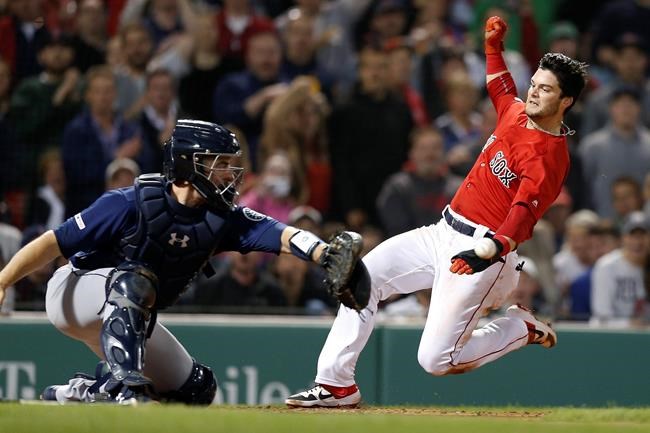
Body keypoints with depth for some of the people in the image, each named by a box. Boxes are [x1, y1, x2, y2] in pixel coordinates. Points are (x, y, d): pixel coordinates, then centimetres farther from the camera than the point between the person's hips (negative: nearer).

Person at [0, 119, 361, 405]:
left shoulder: (221, 219, -10)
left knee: (196, 389, 7)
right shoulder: (132, 204, -26)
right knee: (133, 281, -37)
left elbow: (279, 235, -26)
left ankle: (79, 392, 13)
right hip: (71, 293, -7)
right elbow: (53, 243, -25)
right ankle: (122, 384, -40)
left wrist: (324, 254, -46)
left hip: (129, 322, 7)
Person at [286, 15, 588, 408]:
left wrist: (487, 253, -46)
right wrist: (494, 45, 25)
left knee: (436, 360, -14)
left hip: (481, 249, -9)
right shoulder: (516, 113, 8)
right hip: (443, 234, 9)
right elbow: (502, 89, 35)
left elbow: (520, 219, -30)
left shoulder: (549, 156, -18)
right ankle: (336, 386, -1)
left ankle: (524, 329, 10)